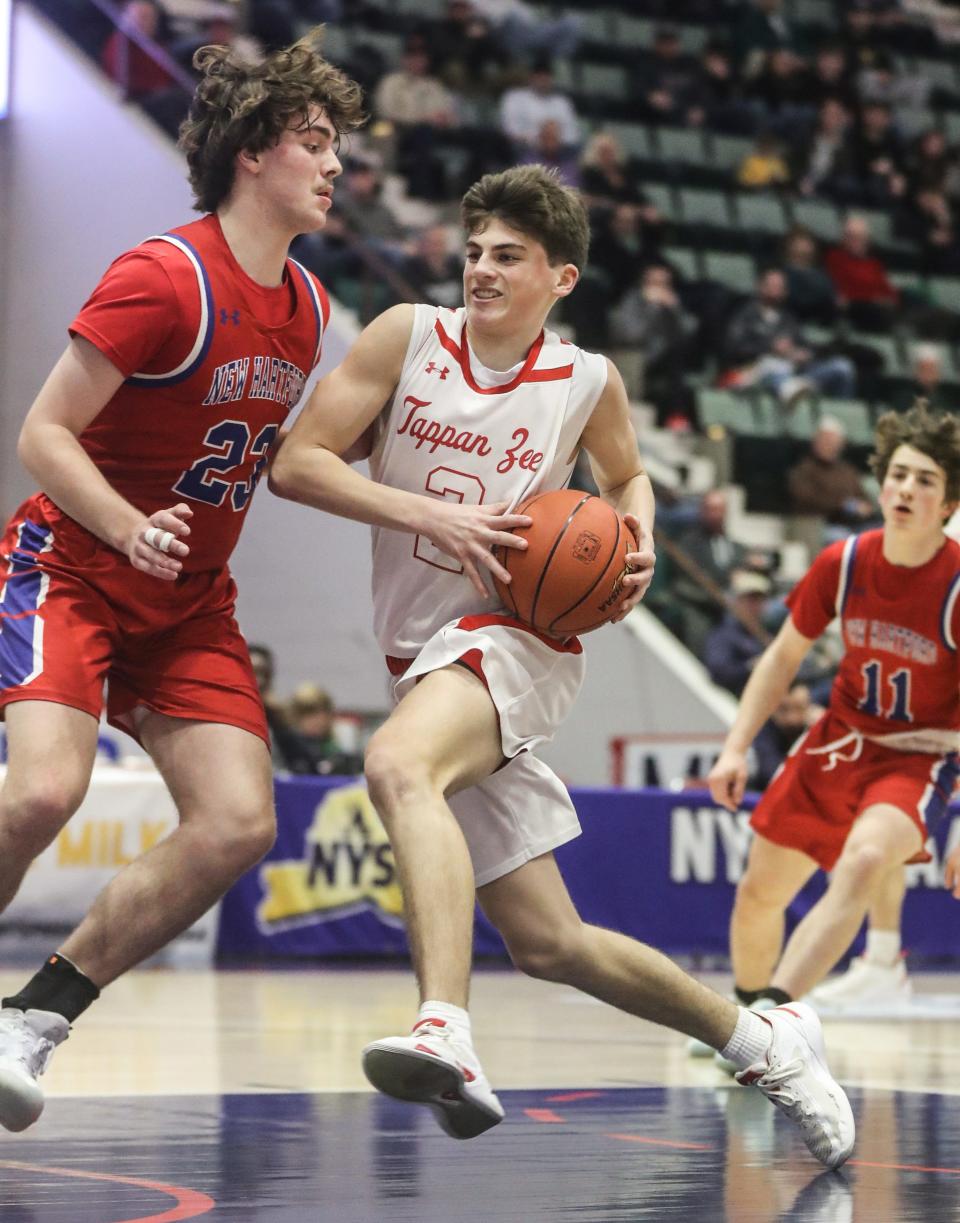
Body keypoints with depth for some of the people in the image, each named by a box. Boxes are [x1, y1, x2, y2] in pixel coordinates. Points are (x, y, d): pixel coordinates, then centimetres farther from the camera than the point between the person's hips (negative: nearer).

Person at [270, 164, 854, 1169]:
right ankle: (761, 1042, 24)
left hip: (513, 638, -4)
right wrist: (435, 517, -14)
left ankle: (446, 1032, -54)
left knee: (397, 764, -38)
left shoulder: (585, 382, 4)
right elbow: (295, 463, -3)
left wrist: (638, 547, 3)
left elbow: (626, 476, 25)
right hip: (423, 656, 4)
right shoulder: (407, 338, 3)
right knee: (548, 944, 4)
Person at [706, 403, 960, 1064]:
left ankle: (772, 1014, -42)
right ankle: (746, 1012, 40)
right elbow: (785, 656, 6)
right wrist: (737, 748, -2)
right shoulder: (843, 564, -10)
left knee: (863, 862, -35)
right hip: (842, 738, 5)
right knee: (759, 892, 12)